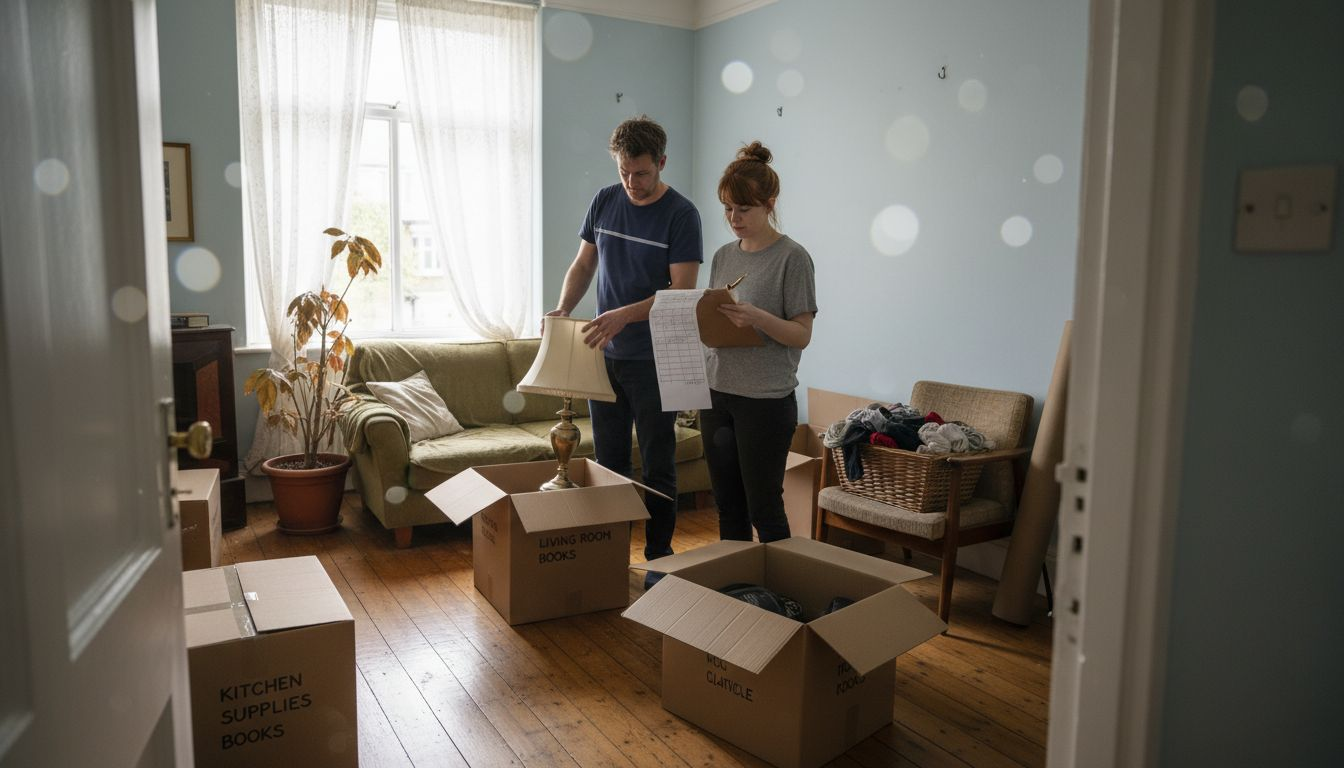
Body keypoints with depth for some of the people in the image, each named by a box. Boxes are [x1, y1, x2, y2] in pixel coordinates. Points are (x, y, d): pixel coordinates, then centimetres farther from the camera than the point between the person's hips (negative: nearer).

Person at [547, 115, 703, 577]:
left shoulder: (681, 215, -11)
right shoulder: (604, 202, 5)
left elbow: (682, 290, -17)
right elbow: (583, 265, 12)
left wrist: (624, 315, -29)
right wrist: (563, 309, -7)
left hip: (654, 361, -5)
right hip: (605, 354, 5)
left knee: (658, 466, 5)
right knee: (609, 463, 13)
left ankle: (659, 556, 17)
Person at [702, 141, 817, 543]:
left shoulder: (792, 257, -8)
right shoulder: (723, 255, 11)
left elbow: (802, 334, -11)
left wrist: (756, 317, -27)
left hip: (766, 400, -6)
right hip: (717, 393, 6)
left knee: (763, 509, 1)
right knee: (728, 506, 14)